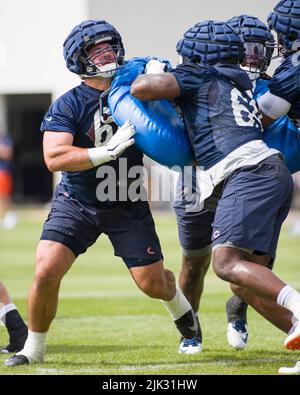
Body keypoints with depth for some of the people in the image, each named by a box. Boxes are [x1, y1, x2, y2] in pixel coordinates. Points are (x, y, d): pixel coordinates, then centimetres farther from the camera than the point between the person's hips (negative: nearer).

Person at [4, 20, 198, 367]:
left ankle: (177, 302, 42)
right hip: (76, 203, -2)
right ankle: (34, 348, 6)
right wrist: (108, 151, -36)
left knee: (153, 283, 3)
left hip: (127, 206, 2)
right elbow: (54, 158, -28)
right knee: (46, 272, -17)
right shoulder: (68, 105, -15)